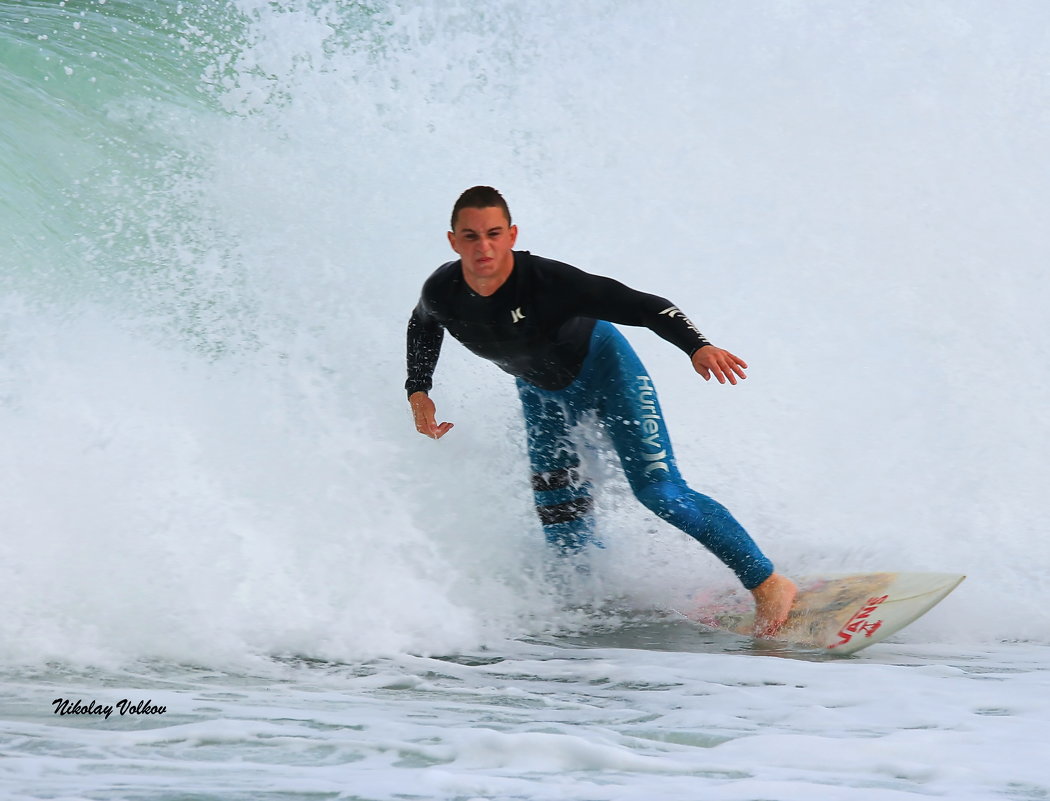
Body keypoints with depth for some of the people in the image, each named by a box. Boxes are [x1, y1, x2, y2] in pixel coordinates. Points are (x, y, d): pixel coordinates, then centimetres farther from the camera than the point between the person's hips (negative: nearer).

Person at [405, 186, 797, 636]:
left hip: (602, 368, -5)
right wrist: (418, 392, -8)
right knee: (562, 527, -1)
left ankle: (767, 583, -6)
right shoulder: (441, 293, -21)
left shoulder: (544, 280, -36)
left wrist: (697, 347, -52)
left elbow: (644, 307, -36)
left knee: (658, 490, -15)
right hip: (542, 393, 5)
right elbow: (422, 328, 5)